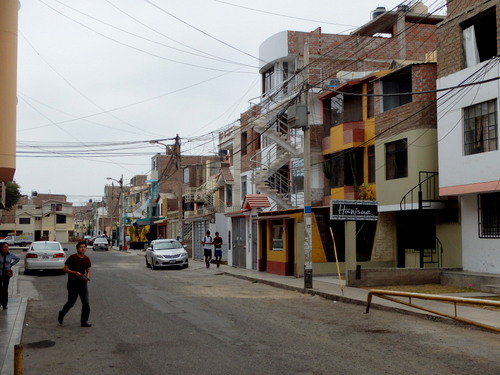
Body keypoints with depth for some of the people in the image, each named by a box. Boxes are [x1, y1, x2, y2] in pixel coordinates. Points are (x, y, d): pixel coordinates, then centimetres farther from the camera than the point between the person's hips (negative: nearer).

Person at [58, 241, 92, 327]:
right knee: (71, 302, 5)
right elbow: (65, 269, -8)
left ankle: (84, 321, 6)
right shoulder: (72, 258, -10)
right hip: (73, 284, -4)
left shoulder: (87, 259, 6)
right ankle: (61, 315, 32)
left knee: (86, 303, -2)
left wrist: (87, 277, -6)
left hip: (82, 283, 4)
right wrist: (75, 272, -22)